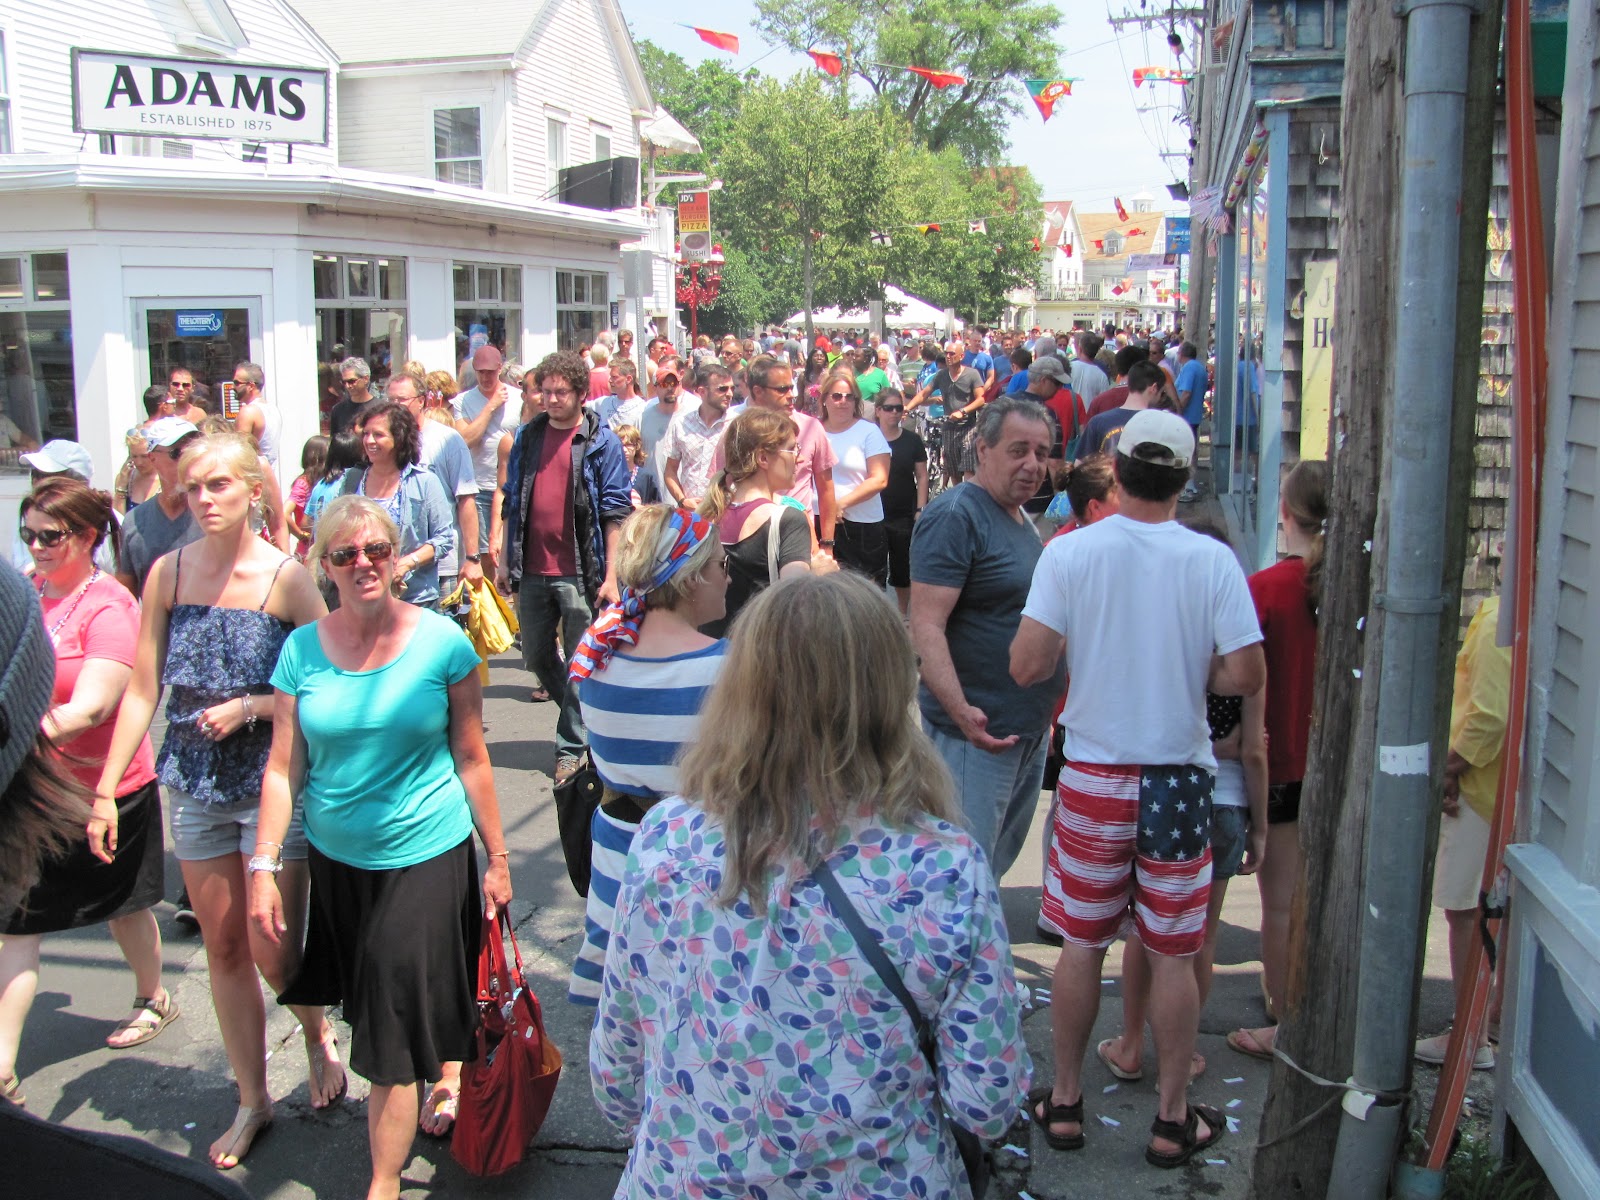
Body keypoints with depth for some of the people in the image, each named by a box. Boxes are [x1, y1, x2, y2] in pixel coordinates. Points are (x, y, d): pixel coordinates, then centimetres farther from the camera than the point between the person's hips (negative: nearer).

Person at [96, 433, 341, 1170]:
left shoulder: (287, 578, -10)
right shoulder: (169, 572, 1)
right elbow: (143, 690, 4)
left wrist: (248, 707, -18)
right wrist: (106, 790, 2)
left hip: (270, 783, -4)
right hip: (194, 785, 4)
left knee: (271, 951, -1)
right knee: (224, 949, 12)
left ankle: (319, 1034, 32)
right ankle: (253, 1099, 28)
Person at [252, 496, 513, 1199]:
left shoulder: (441, 642, -8)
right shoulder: (302, 649, -2)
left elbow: (472, 759, -3)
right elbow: (283, 767, 0)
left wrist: (497, 858, -1)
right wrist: (264, 866, -5)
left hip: (426, 856, -3)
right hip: (334, 859, 3)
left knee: (396, 1026, -2)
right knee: (377, 1008, 18)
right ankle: (446, 1072, 47)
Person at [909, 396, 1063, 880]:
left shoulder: (1022, 520, 13)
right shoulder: (954, 516, -16)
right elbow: (926, 627, -24)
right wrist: (960, 711, -35)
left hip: (1031, 728, 9)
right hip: (978, 731, -9)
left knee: (1000, 862, 21)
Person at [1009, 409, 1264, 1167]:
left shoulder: (1069, 552, -10)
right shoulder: (1212, 560, -9)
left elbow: (1026, 666, -13)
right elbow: (1246, 676, -10)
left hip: (1093, 778, 0)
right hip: (1178, 779, 0)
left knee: (1081, 945, 14)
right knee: (1173, 956, 11)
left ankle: (1064, 1103, 27)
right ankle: (1173, 1120, 23)